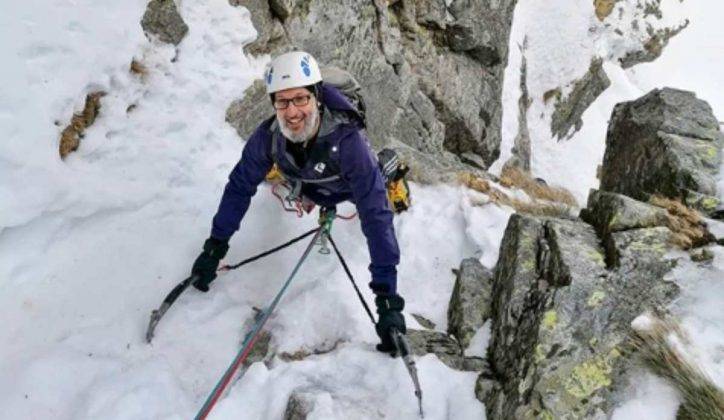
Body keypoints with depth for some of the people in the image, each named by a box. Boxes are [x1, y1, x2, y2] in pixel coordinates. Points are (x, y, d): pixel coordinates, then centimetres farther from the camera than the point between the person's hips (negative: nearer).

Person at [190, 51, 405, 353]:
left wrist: (387, 297, -57)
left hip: (345, 188, -3)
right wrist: (215, 246, -28)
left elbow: (375, 215, -52)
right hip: (306, 186, 3)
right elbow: (240, 186, -24)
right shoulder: (269, 135, -38)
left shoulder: (347, 140, -48)